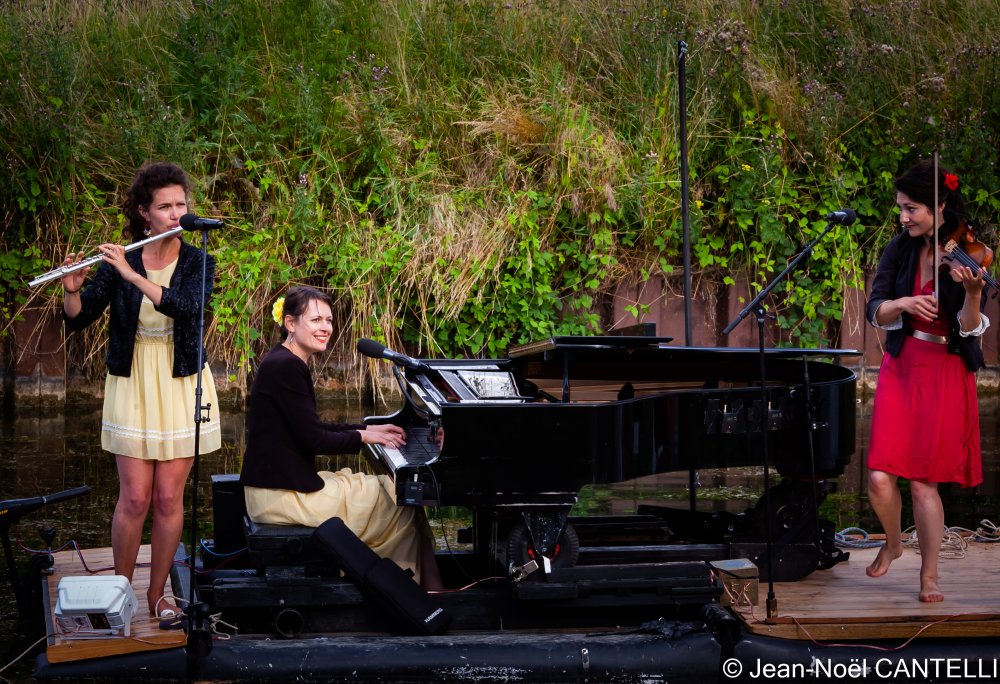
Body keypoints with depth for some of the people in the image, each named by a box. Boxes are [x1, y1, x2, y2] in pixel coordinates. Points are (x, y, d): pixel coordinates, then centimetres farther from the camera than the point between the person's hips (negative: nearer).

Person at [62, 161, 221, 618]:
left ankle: (157, 593, 14)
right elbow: (78, 320, -3)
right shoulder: (118, 261, -2)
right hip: (131, 387, 0)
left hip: (182, 387, 0)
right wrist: (72, 290, -24)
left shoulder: (197, 263, -3)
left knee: (169, 498, 2)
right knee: (135, 497, -3)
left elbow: (190, 307, -24)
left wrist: (134, 276, -29)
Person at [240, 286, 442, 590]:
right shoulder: (285, 367, -19)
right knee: (401, 503, -1)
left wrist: (368, 428, 15)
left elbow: (311, 428, 21)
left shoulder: (287, 363, 13)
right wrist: (362, 436, -4)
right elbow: (314, 440, -19)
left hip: (283, 482, 10)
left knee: (387, 487, 17)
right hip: (280, 495, -10)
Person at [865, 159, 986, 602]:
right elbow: (876, 312, -3)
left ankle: (929, 575, 15)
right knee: (880, 477, -6)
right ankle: (892, 543, 24)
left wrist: (972, 292, -34)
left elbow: (971, 329, -14)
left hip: (945, 377, -3)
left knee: (923, 481, -1)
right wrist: (902, 304, -24)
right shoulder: (901, 249, 1)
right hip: (901, 370, 3)